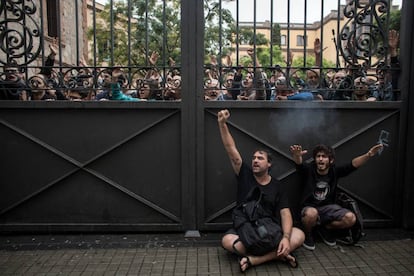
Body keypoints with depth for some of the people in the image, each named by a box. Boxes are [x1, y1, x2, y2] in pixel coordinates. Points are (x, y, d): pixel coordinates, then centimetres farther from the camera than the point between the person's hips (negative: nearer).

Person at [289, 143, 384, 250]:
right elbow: (299, 164, -35)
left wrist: (368, 155, -33)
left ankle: (325, 228, 9)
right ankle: (307, 235, -4)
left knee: (351, 218, -21)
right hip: (309, 207, -4)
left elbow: (353, 164, -14)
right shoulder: (308, 169, -12)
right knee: (312, 214, -40)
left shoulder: (335, 171, -2)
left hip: (328, 207, 4)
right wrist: (297, 156, -60)